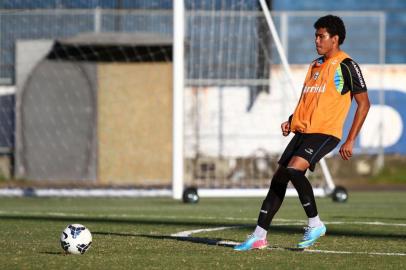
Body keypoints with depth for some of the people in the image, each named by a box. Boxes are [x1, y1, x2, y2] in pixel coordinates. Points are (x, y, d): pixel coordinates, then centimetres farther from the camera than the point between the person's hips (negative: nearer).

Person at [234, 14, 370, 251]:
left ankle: (315, 224, -12)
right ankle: (259, 236, 6)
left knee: (294, 168, -27)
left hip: (325, 133, -8)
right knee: (279, 178, 2)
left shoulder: (346, 66, -5)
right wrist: (291, 122, 11)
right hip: (303, 131, 8)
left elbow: (364, 103, -6)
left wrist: (350, 141, -11)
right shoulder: (315, 65, 20)